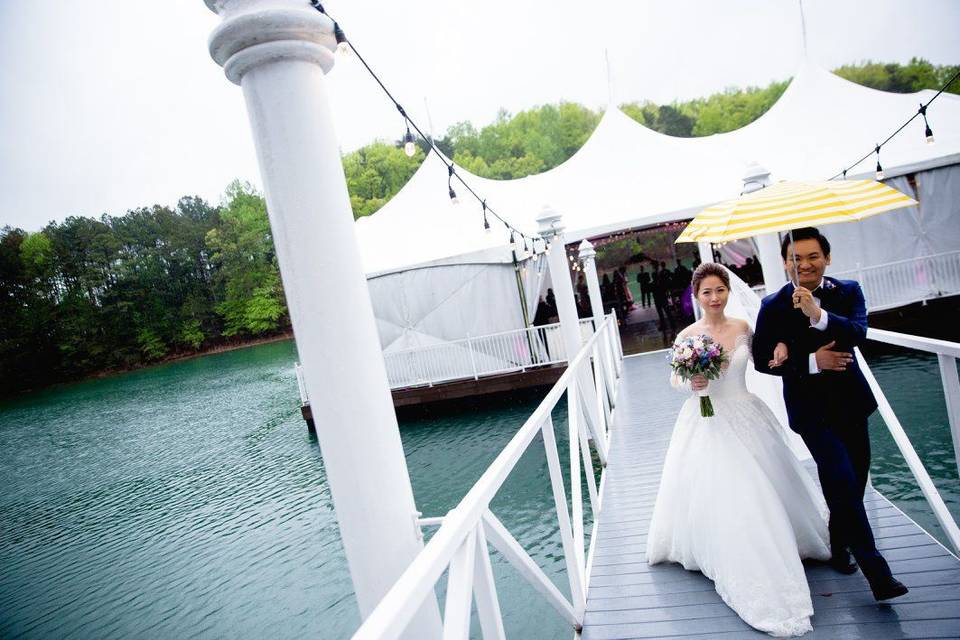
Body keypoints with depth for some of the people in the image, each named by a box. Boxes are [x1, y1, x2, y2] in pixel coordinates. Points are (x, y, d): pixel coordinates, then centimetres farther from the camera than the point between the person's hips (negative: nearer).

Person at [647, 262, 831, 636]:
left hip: (745, 418, 3)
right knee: (717, 495, -2)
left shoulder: (742, 326, -1)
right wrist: (691, 384, -20)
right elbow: (675, 379, 1)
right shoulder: (687, 336, -8)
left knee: (763, 491, 12)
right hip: (707, 423, -3)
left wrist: (779, 348, -9)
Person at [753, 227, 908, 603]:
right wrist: (810, 362, -19)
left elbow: (858, 332, -20)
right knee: (843, 483, -12)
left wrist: (818, 315, -37)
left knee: (853, 482, 16)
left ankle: (839, 548, 39)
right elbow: (762, 360, -8)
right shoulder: (773, 306, -8)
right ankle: (876, 572, -1)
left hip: (851, 401, 4)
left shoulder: (848, 291, -1)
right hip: (811, 409, -4)